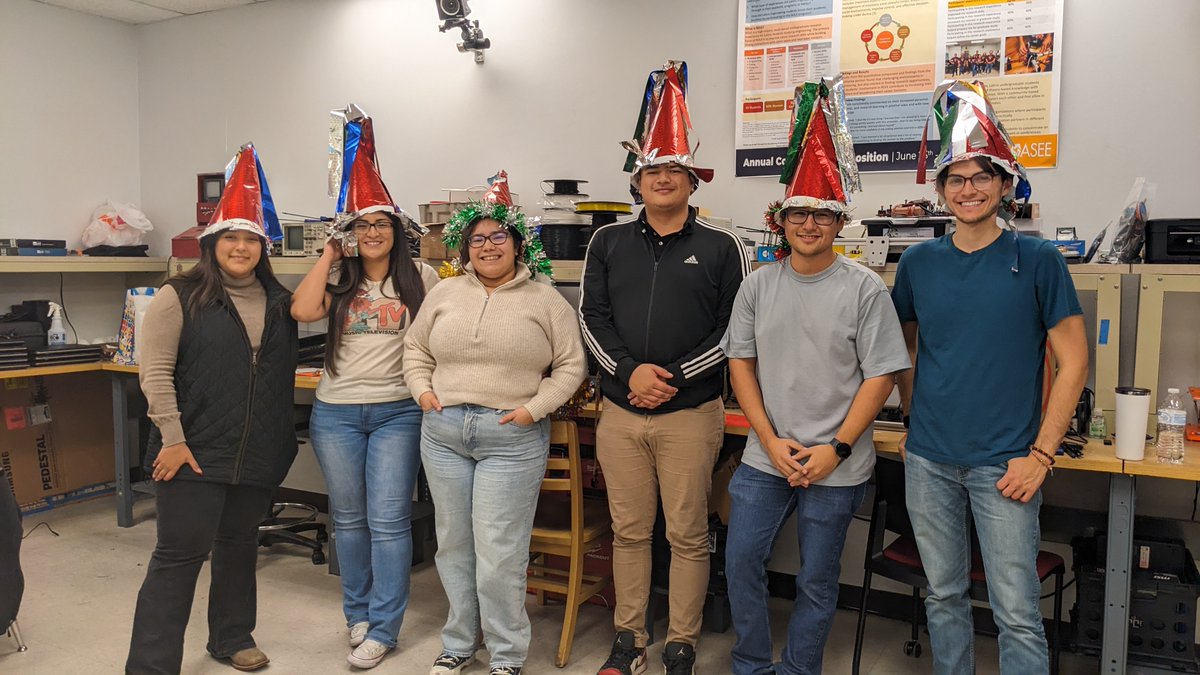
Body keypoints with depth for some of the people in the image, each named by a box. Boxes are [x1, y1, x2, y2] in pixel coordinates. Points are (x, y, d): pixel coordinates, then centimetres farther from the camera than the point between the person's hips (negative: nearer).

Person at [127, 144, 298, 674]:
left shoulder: (278, 302, 9)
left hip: (259, 454, 5)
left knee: (239, 546, 17)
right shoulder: (180, 297, -6)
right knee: (180, 554, -1)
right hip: (195, 452, -5)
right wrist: (172, 438, -15)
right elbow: (155, 371, -10)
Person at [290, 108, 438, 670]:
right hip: (336, 413, 3)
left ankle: (382, 629, 11)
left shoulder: (420, 278, 1)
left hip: (398, 413, -2)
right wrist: (328, 257, -7)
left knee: (389, 521, -1)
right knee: (348, 518, 14)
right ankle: (357, 611, 32)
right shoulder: (340, 280, 5)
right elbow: (302, 310, -13)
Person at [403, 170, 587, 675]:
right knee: (453, 545, 14)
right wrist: (422, 390, 3)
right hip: (443, 433, 4)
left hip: (512, 438, -4)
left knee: (499, 554, -3)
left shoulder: (545, 299, 0)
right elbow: (416, 348, 19)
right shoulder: (445, 293, 10)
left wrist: (535, 408, -10)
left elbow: (571, 365, 0)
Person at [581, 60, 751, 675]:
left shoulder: (721, 248, 0)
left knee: (687, 534, 6)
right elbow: (593, 318, 3)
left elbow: (734, 330, -4)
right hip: (619, 410, 3)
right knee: (629, 530, 12)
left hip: (691, 412, -2)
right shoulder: (609, 243, 7)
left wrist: (675, 379, -13)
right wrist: (630, 371, -13)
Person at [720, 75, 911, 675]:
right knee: (741, 561, 8)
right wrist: (771, 441, -7)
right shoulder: (758, 285, 2)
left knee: (817, 581, 11)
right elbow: (740, 362, 3)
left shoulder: (865, 289, -7)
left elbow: (881, 376, -8)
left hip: (836, 467, -3)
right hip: (765, 457, 3)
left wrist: (836, 448, -14)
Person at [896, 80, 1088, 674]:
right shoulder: (919, 261, 4)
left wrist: (1041, 454, -9)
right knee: (944, 596, 15)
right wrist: (913, 419, 10)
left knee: (1017, 613, 1)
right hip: (929, 459, 3)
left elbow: (1072, 362, -4)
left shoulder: (1037, 260, -4)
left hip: (1004, 463, -3)